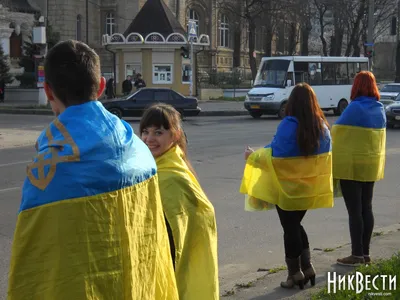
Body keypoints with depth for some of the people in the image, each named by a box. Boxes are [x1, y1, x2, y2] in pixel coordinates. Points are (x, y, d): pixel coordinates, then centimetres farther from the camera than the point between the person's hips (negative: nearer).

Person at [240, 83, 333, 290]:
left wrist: (252, 156, 0)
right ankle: (307, 266, 15)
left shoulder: (288, 125, -19)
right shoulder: (322, 126, -1)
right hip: (309, 188, 5)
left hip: (288, 187, -5)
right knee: (296, 225, 22)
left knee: (290, 228, 7)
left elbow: (274, 155, -17)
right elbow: (326, 157, 8)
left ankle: (295, 273, 14)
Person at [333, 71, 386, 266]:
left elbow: (337, 133, -11)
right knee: (366, 209, 11)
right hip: (371, 165, 7)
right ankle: (365, 253, 17)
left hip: (352, 165, -7)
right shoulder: (380, 109, 6)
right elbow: (379, 137, 12)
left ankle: (357, 255, 2)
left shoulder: (355, 108, -16)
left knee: (354, 210, -2)